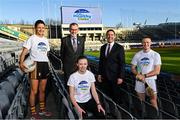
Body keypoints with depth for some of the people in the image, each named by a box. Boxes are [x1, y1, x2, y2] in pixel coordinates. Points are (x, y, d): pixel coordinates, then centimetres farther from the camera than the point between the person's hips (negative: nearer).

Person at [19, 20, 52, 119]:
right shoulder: (32, 38, -5)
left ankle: (42, 110, 29)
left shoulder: (45, 40, 16)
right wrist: (21, 63, -29)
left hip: (45, 65, 7)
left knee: (42, 90, 16)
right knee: (34, 91, -2)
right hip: (35, 65, -6)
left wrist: (47, 66, 14)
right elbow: (24, 52, -13)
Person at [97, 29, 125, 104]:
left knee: (116, 96, 6)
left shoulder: (119, 48, -4)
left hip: (114, 76, -4)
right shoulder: (103, 47, 11)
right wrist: (99, 74, 8)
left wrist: (121, 77, -12)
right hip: (104, 76, 4)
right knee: (106, 96, 8)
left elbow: (122, 63, -7)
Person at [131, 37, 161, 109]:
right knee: (141, 101, 13)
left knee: (153, 99, 6)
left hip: (151, 80, -2)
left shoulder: (156, 55, -3)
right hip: (139, 80, 2)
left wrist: (144, 75, -16)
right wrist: (138, 75, -13)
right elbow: (133, 68, 6)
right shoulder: (137, 55, 4)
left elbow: (157, 71, -9)